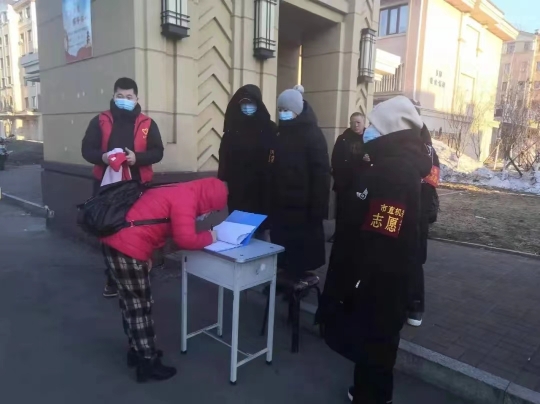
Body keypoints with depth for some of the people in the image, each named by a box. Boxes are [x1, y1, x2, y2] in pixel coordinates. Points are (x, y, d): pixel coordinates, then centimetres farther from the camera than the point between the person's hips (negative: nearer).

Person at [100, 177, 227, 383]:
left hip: (116, 243, 10)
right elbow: (186, 240, -21)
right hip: (127, 250, -10)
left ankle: (137, 351, 35)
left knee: (132, 303, 20)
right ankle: (148, 364, 16)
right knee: (140, 306, 3)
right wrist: (209, 236, -3)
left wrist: (147, 255, 14)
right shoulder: (185, 200, -13)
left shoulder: (178, 193, 17)